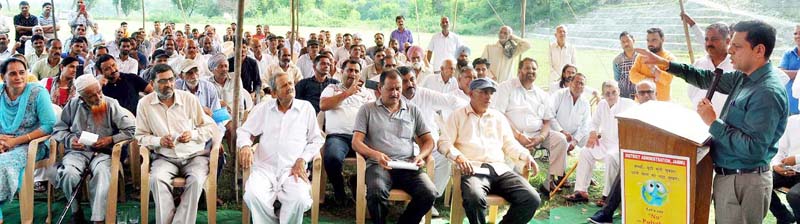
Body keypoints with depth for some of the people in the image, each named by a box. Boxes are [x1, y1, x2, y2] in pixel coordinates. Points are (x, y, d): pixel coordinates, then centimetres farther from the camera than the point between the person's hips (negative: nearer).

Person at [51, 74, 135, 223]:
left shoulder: (111, 105, 0)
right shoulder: (73, 105, 7)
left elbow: (132, 130, -5)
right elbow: (58, 129, 13)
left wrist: (110, 140, -14)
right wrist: (69, 140, -7)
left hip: (103, 153, -2)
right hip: (77, 152, 2)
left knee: (102, 173, -36)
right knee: (68, 173, -31)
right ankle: (75, 211, -4)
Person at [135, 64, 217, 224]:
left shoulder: (189, 98, 2)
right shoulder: (145, 104, 2)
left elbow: (210, 126, 7)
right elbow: (140, 136, 6)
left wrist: (193, 134, -12)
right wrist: (159, 141, -13)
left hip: (194, 155, 0)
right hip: (165, 157, 0)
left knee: (196, 180, -32)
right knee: (157, 179, -32)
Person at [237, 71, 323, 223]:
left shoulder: (306, 108, 10)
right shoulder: (263, 109, 13)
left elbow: (316, 139, 12)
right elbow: (244, 131, 16)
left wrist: (302, 160, -3)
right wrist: (245, 146, -8)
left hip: (293, 170, -1)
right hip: (264, 167, 1)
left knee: (299, 199, -32)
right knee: (253, 196, -31)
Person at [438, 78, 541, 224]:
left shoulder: (499, 117, 26)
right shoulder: (458, 115, 13)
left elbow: (509, 144, 25)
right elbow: (444, 142, 5)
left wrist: (526, 156, 5)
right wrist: (458, 156, -16)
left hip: (500, 169, 5)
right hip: (473, 169, -4)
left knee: (532, 199, -19)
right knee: (475, 198, -39)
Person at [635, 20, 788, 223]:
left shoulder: (767, 92, -24)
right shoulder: (745, 77, 5)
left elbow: (754, 148, -28)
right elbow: (708, 79, 18)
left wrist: (713, 123, -20)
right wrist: (665, 64, 13)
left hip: (744, 183, -9)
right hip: (728, 175, 9)